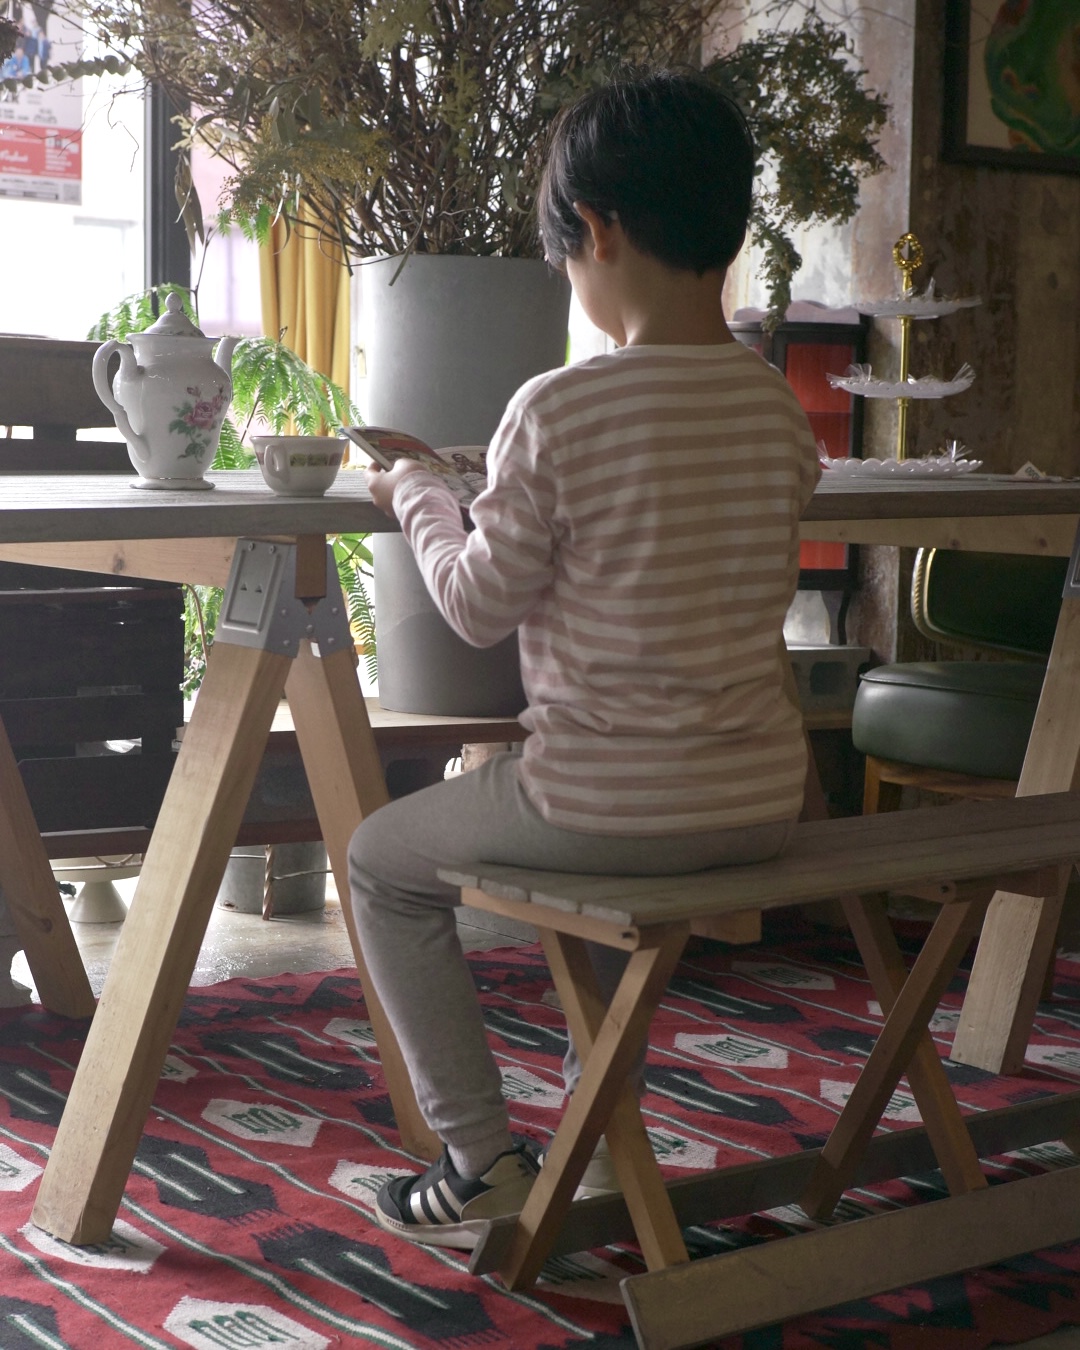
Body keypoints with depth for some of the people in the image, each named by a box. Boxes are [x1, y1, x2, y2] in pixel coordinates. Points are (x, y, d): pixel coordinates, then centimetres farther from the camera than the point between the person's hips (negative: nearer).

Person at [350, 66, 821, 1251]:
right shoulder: (779, 410, 1)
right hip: (762, 804, 6)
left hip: (611, 807, -6)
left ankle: (482, 1163, 17)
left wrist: (416, 500, 11)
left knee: (382, 862, 20)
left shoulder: (557, 412, -17)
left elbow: (481, 606, -7)